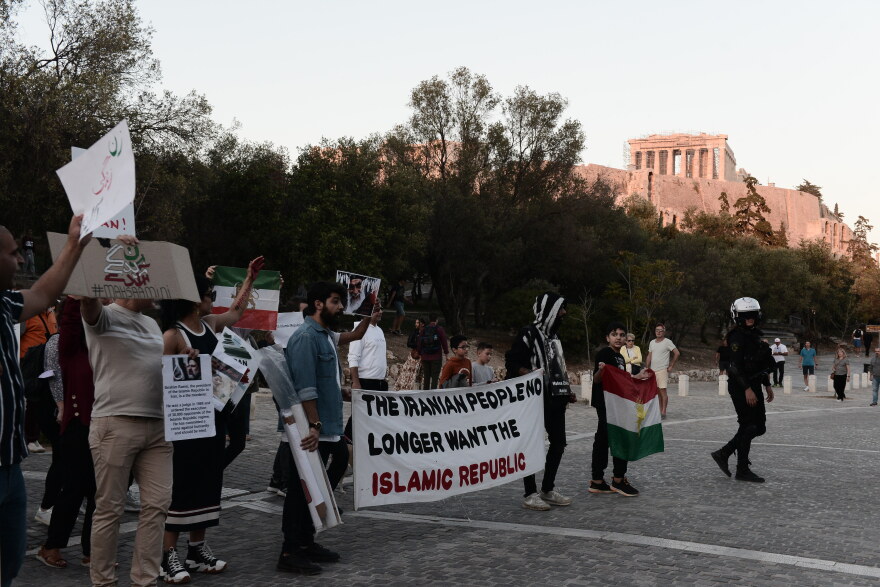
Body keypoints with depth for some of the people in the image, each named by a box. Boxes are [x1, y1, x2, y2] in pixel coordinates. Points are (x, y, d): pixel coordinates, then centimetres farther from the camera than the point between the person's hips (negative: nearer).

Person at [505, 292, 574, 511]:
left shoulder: (554, 334, 16)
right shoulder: (529, 334, -11)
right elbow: (512, 363, -14)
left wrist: (567, 391, 18)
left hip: (556, 398, 9)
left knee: (559, 442, 12)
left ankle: (548, 489, 24)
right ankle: (530, 494, 6)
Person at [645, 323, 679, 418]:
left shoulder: (667, 342, -5)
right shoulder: (652, 343, 14)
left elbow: (677, 353, -9)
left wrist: (671, 366, -8)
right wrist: (646, 368, 11)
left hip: (662, 370, -6)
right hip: (653, 370, 6)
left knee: (662, 391, -9)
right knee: (657, 392, 9)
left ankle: (663, 412, -8)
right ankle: (659, 410, 15)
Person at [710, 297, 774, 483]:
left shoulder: (755, 335, 15)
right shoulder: (738, 337, -14)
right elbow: (736, 366, -21)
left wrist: (767, 385, 22)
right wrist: (747, 389, -25)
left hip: (753, 386, 9)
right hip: (741, 388, -9)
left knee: (759, 427, 10)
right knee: (749, 426, -6)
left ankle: (723, 454, 18)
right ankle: (742, 470, 3)